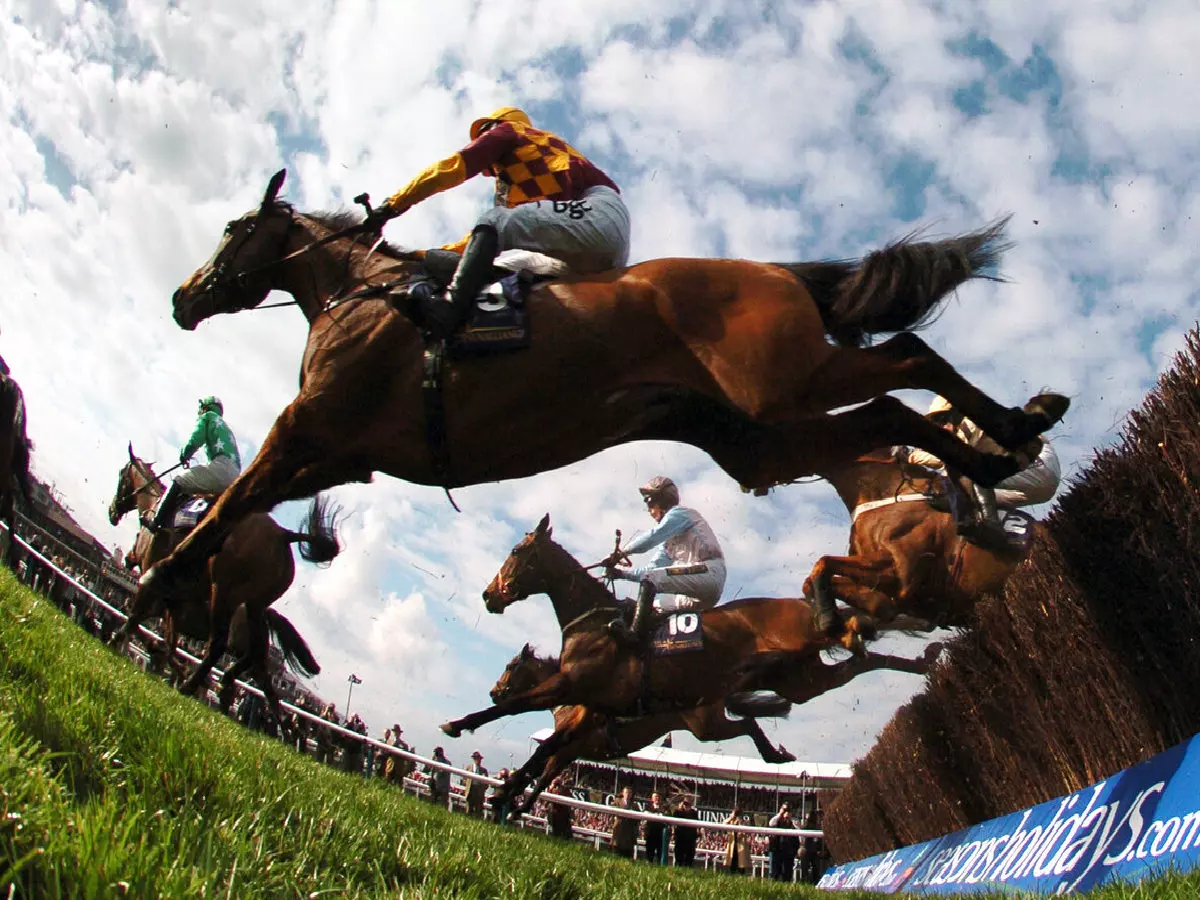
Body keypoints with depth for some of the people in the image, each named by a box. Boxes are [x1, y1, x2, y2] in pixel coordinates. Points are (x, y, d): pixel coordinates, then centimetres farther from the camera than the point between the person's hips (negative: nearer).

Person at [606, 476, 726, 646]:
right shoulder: (669, 540, 30)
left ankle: (634, 633, -33)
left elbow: (652, 537, -12)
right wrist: (621, 572, 10)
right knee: (652, 606, 12)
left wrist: (620, 553, -6)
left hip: (708, 573, -10)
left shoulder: (680, 513, 3)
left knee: (650, 579, -21)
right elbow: (652, 568, 22)